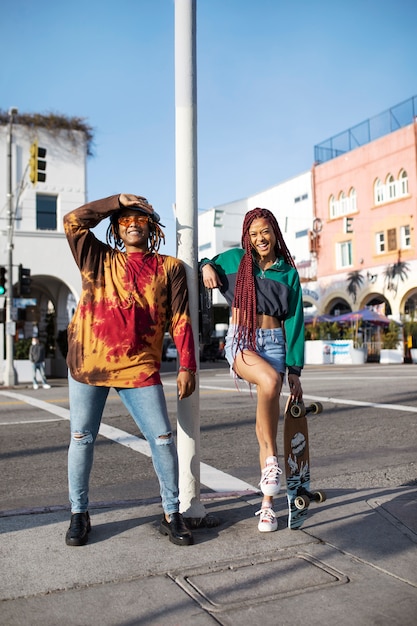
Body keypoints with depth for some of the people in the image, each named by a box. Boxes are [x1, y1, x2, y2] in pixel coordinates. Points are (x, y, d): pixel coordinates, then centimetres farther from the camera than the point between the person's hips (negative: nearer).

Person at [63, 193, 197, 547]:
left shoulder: (169, 268, 8)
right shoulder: (99, 260, 10)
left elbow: (181, 320, 4)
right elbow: (73, 221, -2)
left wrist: (187, 366, -4)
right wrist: (118, 200, 1)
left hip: (139, 368, -1)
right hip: (88, 362, 1)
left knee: (163, 439, -3)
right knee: (82, 438, 7)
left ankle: (172, 515, 14)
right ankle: (79, 514, 24)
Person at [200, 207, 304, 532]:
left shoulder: (289, 273, 6)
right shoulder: (234, 259, 6)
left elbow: (294, 322, 4)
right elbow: (206, 265, 24)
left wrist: (295, 370, -2)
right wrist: (206, 266, -2)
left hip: (275, 344, 1)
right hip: (240, 342, -1)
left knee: (266, 425, -3)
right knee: (270, 381, -35)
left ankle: (267, 504, 5)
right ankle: (271, 456, -18)